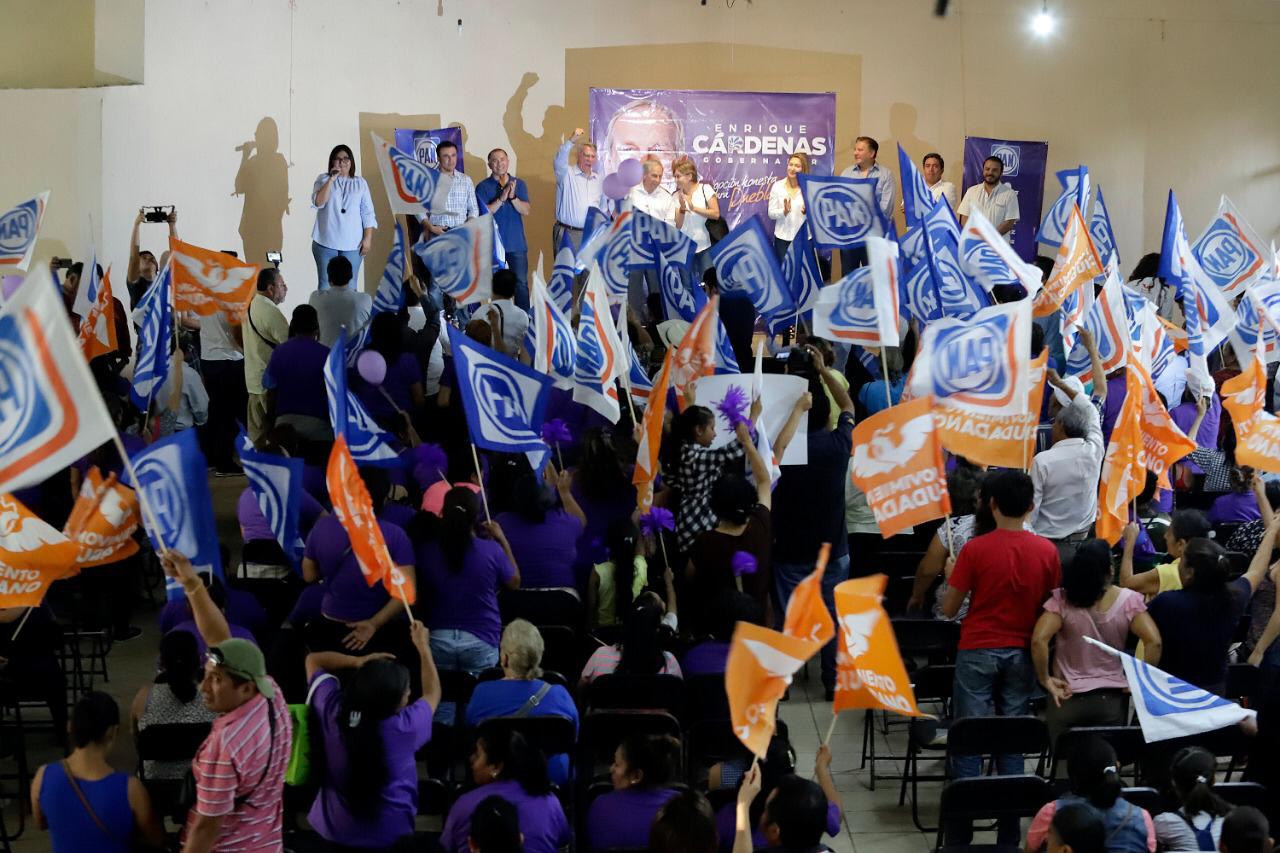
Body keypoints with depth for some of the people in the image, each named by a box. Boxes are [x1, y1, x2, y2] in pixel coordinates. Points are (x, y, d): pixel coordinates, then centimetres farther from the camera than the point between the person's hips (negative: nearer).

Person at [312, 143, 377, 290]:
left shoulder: (360, 183, 8)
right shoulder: (323, 179, 5)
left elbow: (368, 214, 6)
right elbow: (318, 203, -11)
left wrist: (368, 238, -2)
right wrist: (331, 179, -16)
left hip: (352, 244, 1)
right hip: (326, 242, -1)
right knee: (325, 285, 2)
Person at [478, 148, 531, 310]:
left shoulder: (519, 184, 8)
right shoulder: (483, 187, 1)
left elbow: (526, 210, -2)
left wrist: (513, 197, -18)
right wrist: (501, 199, -19)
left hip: (517, 244, 2)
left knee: (521, 283, 0)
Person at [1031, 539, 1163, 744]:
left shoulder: (1062, 600, -10)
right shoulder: (1128, 600, -8)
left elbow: (1038, 640, -21)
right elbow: (1154, 642, -14)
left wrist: (1045, 679, -9)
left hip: (1068, 697, -1)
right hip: (1112, 698, 1)